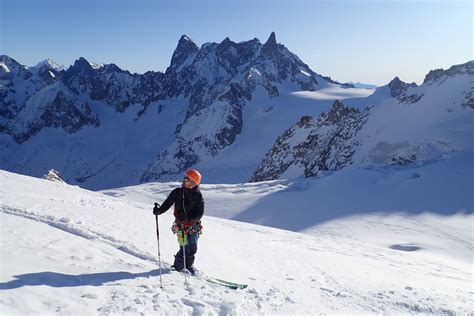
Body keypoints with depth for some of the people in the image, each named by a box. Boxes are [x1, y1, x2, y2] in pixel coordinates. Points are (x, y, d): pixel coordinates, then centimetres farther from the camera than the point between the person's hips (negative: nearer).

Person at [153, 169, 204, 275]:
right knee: (185, 248, -7)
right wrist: (159, 210, -19)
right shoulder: (177, 192, -2)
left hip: (194, 226, 1)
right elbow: (167, 204, 0)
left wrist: (188, 218, -24)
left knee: (192, 249, 7)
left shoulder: (198, 196, -5)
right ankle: (178, 267, 16)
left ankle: (188, 267, 30)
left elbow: (200, 213, -10)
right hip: (181, 225, -1)